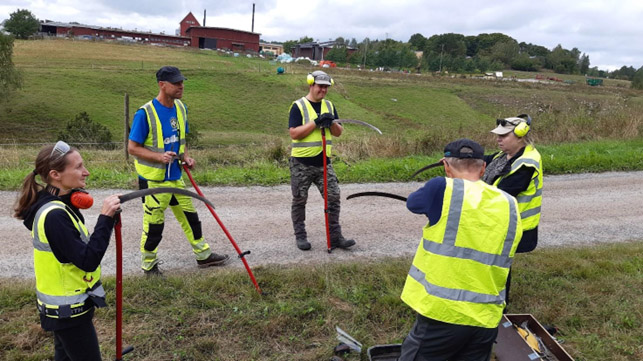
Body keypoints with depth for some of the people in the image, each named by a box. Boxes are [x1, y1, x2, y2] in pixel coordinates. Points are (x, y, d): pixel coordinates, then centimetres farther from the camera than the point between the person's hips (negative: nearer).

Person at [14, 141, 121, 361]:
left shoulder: (55, 203, 1)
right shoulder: (54, 215, -27)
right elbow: (88, 260, -29)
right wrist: (105, 218, -28)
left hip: (63, 303, 9)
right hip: (68, 309, -9)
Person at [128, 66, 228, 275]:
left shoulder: (180, 108, 4)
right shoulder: (145, 113, -18)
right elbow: (132, 148, -14)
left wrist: (185, 157, -1)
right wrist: (159, 157, -28)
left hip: (175, 177, 7)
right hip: (153, 180, -7)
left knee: (190, 216, 16)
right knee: (154, 225, 3)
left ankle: (203, 255, 32)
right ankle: (148, 265, 25)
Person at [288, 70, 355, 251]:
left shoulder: (329, 106, 10)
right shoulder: (298, 106, -6)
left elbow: (339, 133, 9)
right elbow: (294, 133, -16)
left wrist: (332, 123, -12)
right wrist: (316, 122, -20)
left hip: (324, 162, 5)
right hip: (302, 163, -4)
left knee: (333, 197, 0)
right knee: (299, 200, 6)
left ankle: (335, 236, 8)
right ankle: (300, 236, 20)